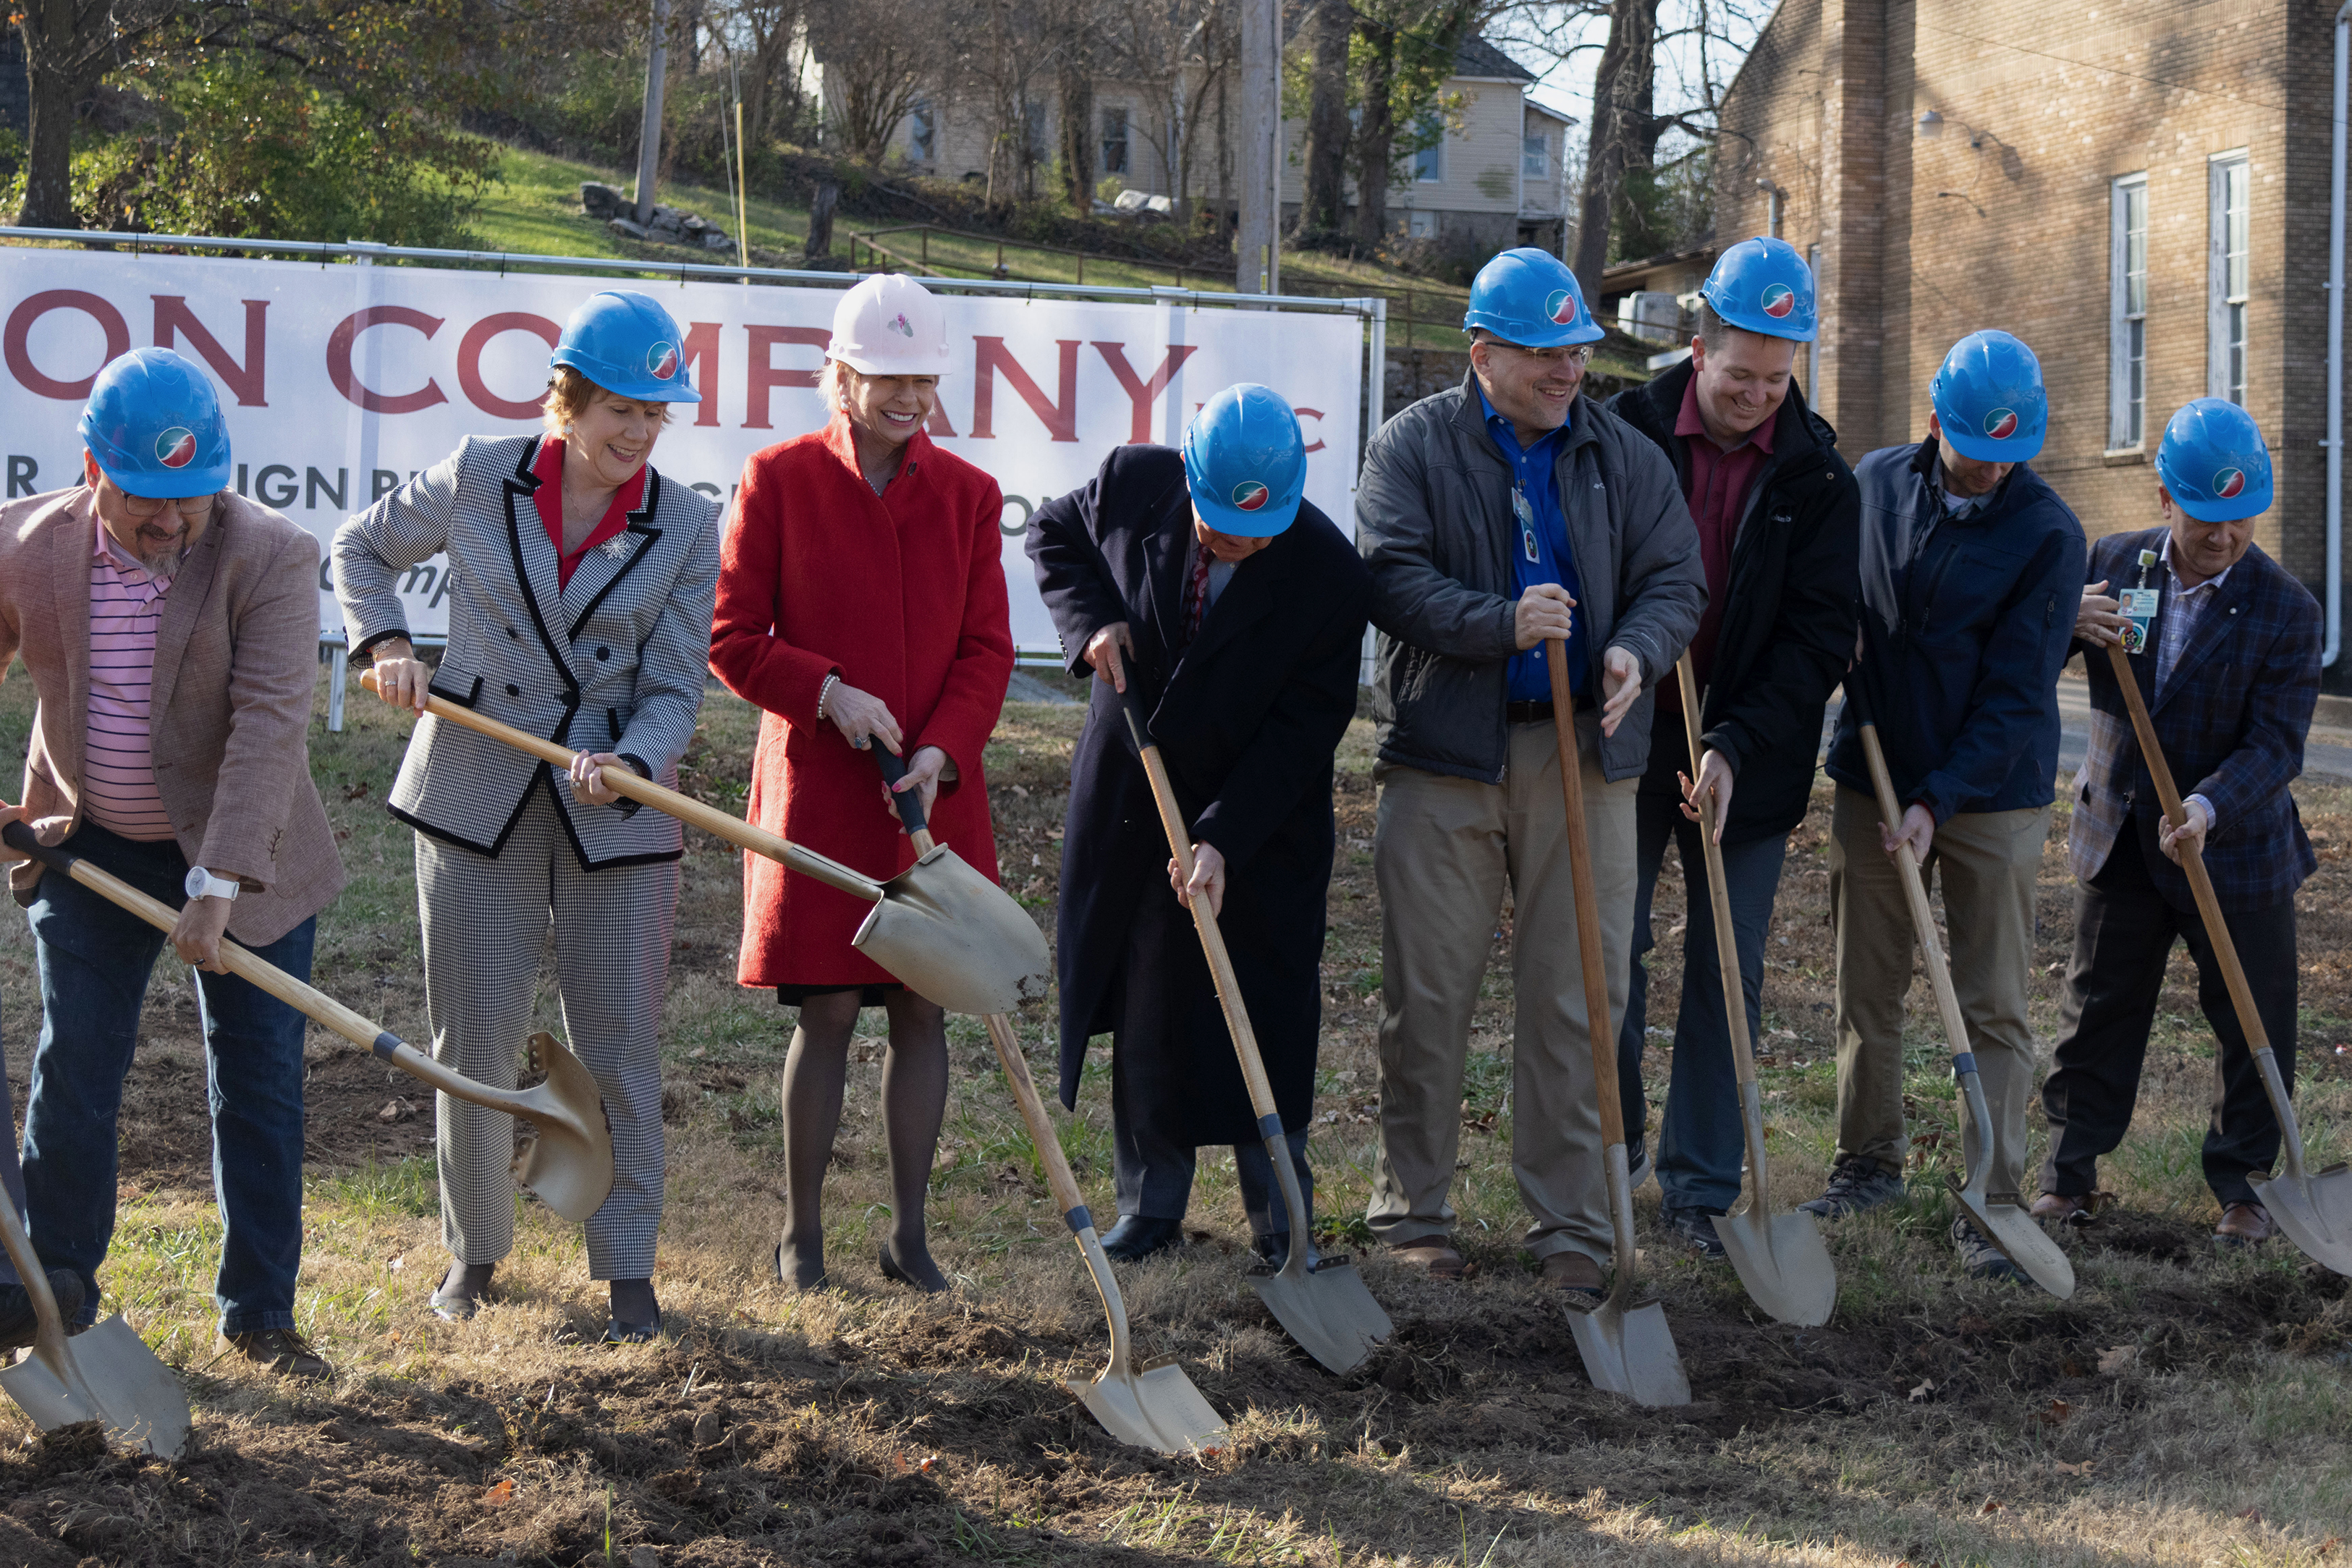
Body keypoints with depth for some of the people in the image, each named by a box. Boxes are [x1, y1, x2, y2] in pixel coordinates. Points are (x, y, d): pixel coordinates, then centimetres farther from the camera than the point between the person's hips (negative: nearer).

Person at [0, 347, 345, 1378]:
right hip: (91, 849, 2)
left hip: (242, 860, -2)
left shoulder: (272, 557, -20)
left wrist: (217, 887, -34)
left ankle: (259, 1311, 14)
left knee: (258, 1083, 3)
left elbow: (270, 724, -27)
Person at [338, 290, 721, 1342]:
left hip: (617, 815, 0)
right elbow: (361, 549, 13)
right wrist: (385, 642, -5)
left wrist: (630, 764, -24)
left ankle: (627, 1268, 12)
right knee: (473, 1039, 6)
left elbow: (674, 690, -4)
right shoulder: (477, 481, -4)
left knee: (619, 1043, 2)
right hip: (474, 799, 0)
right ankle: (474, 1248, 24)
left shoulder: (685, 527, -3)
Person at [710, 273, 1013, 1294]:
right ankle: (802, 1232, 13)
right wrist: (829, 692, -16)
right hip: (817, 790, -3)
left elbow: (987, 650, 3)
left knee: (924, 1009, 5)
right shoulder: (779, 479, -3)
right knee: (826, 1012, 0)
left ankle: (908, 1231, 16)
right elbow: (733, 642, -2)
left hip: (935, 794, 3)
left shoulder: (968, 494, 5)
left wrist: (941, 753, -13)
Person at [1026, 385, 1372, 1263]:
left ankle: (1280, 1220, 14)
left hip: (1261, 830, -3)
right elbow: (1053, 535, 10)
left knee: (1264, 1027, 2)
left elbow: (1303, 730, -17)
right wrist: (1091, 620, -10)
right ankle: (1150, 1207, 22)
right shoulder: (1133, 484, -13)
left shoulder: (1330, 574, -20)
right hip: (1131, 812, 3)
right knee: (1143, 1020, 10)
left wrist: (1224, 838, -23)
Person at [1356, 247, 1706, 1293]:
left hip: (1585, 754, 2)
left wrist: (1638, 650, -15)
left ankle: (1572, 1225, 10)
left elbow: (1675, 578, 7)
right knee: (1427, 996, 3)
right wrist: (1503, 624, -22)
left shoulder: (1623, 455, 11)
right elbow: (1391, 578, -9)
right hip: (1445, 751, -2)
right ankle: (1412, 1215, 14)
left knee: (1575, 1000, 3)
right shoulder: (1413, 446, 1)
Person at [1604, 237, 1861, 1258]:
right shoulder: (1624, 435, -4)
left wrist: (1736, 746, -15)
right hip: (1624, 748, -1)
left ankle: (1700, 1188, 13)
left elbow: (1822, 634, -5)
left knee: (1727, 978, 4)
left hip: (1749, 762, 1)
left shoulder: (1817, 475, -1)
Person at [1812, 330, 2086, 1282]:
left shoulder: (2048, 535, -12)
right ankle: (1869, 1162, 25)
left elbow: (2016, 695, -14)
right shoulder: (1877, 484, 1)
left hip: (1993, 794, -4)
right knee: (1866, 991, 11)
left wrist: (1939, 802, -20)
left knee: (1994, 1009, -2)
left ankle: (1991, 1204, 2)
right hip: (1873, 777, 4)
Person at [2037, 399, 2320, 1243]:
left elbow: (2275, 745, -17)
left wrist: (2209, 808, -35)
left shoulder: (2286, 610, -11)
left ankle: (2244, 1182, 20)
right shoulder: (2111, 563, -2)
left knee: (2253, 1025, 5)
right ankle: (2070, 1169, 23)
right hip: (2119, 838, 2)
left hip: (2237, 849, -2)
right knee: (2099, 1010, 11)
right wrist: (2065, 623, -21)